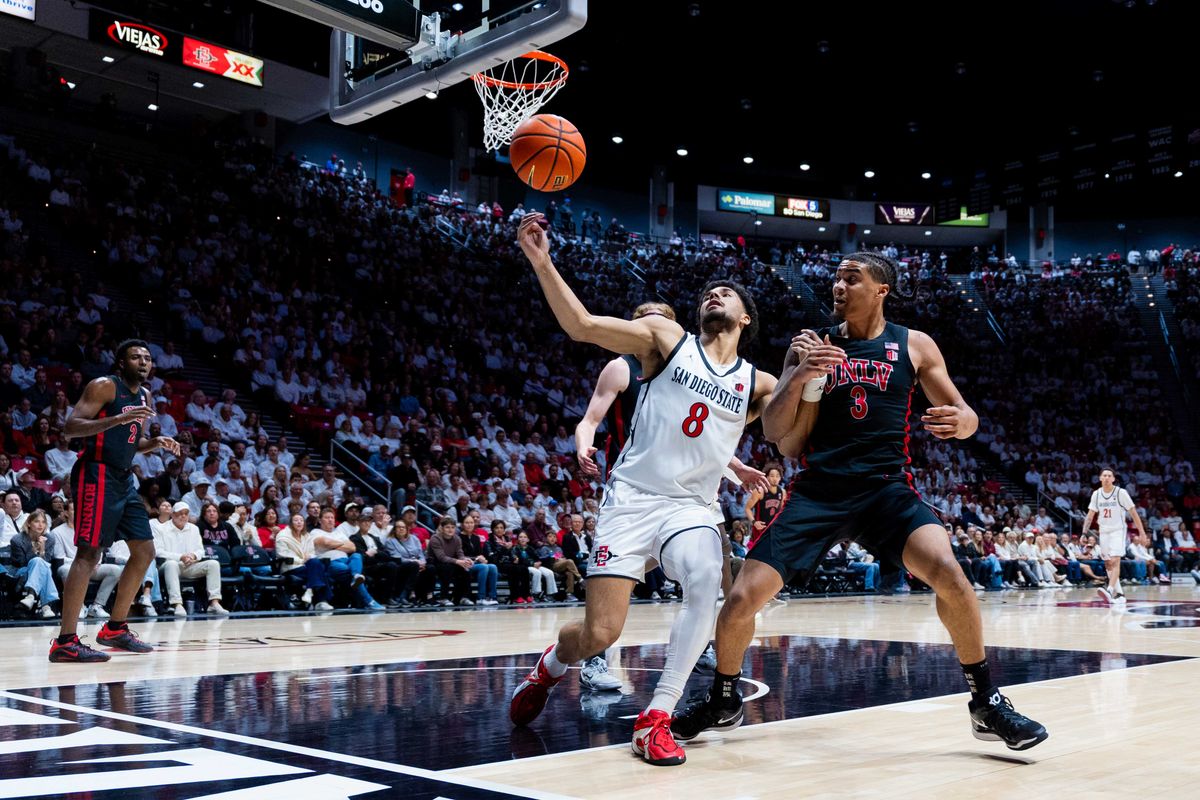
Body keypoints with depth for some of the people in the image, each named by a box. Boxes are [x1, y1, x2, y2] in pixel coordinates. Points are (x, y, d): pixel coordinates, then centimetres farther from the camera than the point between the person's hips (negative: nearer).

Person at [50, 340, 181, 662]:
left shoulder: (145, 396, 17)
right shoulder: (104, 386, -8)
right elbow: (70, 428, -17)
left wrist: (157, 443, 5)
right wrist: (118, 418, -29)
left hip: (123, 479, 9)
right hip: (96, 475, -9)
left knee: (144, 552, 10)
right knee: (89, 554, -14)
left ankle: (115, 628, 20)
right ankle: (65, 641, -13)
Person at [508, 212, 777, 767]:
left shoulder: (756, 385, 11)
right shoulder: (666, 338, 3)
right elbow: (581, 326, -6)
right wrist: (541, 261, -18)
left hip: (691, 507, 2)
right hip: (631, 498, -2)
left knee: (706, 580, -31)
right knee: (599, 633, -9)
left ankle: (656, 718, -18)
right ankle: (548, 667, 29)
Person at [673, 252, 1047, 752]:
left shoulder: (914, 346, 6)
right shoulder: (811, 344, 6)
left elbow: (964, 414, 8)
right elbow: (774, 433, 3)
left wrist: (963, 421, -18)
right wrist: (799, 377, -15)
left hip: (886, 486, -1)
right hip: (819, 488, 1)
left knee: (947, 572, -26)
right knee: (743, 598, -7)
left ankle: (986, 703, -5)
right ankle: (723, 701, 20)